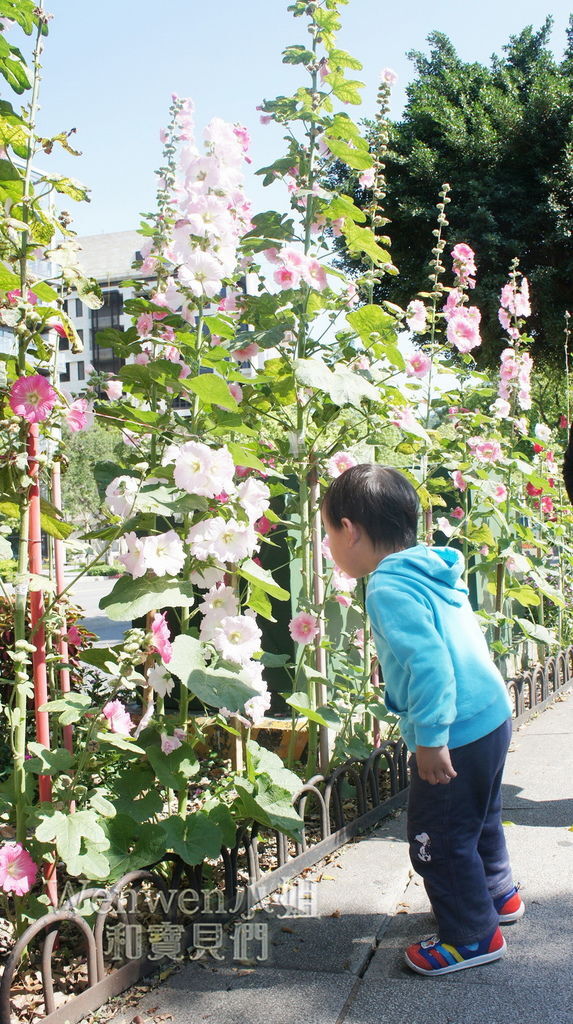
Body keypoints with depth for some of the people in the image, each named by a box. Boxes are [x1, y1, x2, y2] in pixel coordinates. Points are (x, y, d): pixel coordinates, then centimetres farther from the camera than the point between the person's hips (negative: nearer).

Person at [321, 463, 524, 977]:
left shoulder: (389, 588, -21)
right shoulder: (433, 573, 7)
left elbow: (429, 661, -30)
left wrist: (430, 737, -26)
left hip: (456, 734, -10)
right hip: (492, 714, 10)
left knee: (438, 838, 8)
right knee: (478, 820, 29)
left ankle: (473, 936, 23)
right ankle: (498, 894, 48)